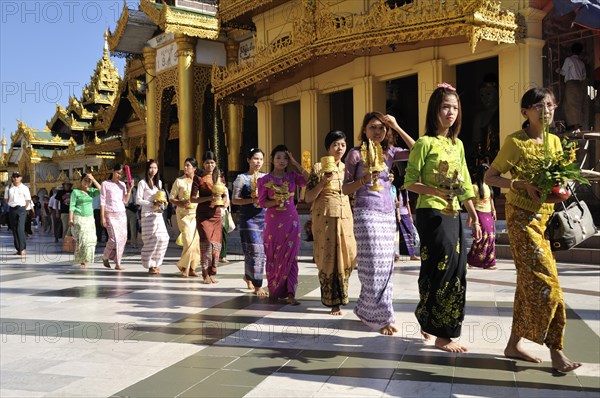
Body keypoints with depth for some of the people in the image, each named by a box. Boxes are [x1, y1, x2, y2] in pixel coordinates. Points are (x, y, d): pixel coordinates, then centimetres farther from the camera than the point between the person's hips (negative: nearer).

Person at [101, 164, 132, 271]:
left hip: (122, 214, 5)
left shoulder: (122, 184, 13)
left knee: (123, 238, -1)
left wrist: (129, 190, -4)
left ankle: (118, 263, 6)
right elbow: (102, 201, -3)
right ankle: (105, 258, 12)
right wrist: (102, 217, -9)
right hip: (110, 215, -5)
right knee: (114, 238, -12)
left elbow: (125, 201, 10)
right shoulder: (105, 184, 0)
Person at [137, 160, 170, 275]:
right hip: (148, 214, -6)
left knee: (163, 238, -4)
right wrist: (152, 204, -15)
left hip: (158, 214, 6)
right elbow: (138, 200, -8)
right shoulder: (142, 183, -2)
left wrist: (162, 203, 2)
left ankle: (156, 263, 13)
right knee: (152, 239, -10)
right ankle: (151, 266, 2)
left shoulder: (159, 182, 17)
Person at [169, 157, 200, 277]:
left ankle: (192, 268, 11)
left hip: (197, 213, 2)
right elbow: (172, 198, 3)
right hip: (183, 214, -2)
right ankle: (184, 266, 6)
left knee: (196, 241, 0)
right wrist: (180, 203, -15)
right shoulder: (179, 181, 4)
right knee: (189, 240, -12)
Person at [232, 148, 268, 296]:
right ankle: (257, 286, -4)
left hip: (264, 217, 5)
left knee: (262, 251, 8)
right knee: (255, 250, -10)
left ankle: (248, 276, 31)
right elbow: (234, 200, -4)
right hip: (248, 218, -4)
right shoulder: (242, 178, 1)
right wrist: (252, 200, -16)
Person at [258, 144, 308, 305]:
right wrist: (277, 201, -19)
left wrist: (296, 164, -10)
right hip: (273, 221, -1)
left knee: (290, 256, -3)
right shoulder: (265, 180, 0)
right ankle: (273, 290, 22)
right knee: (273, 256, 6)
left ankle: (289, 293, -3)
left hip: (291, 221, 1)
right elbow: (262, 202, -2)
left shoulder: (292, 176, 4)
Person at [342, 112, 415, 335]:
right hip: (366, 213, -5)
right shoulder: (356, 154, 0)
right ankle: (380, 316, 2)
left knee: (385, 264, 7)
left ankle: (367, 310, 20)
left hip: (388, 213, 5)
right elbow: (345, 189, 1)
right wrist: (364, 179, -16)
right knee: (374, 265, -8)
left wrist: (398, 128, -5)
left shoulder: (390, 152, 11)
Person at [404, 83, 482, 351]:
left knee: (455, 270, 9)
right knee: (447, 267, -10)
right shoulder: (425, 143, -6)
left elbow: (465, 184, 17)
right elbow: (410, 181, -9)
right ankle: (442, 334, 1)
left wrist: (474, 217, 14)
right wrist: (437, 192, -23)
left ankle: (427, 321, 27)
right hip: (431, 214, -7)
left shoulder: (458, 145, 15)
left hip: (453, 215, 8)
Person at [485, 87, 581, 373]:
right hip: (522, 217, -7)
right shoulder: (515, 141, -7)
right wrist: (522, 185, -19)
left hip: (546, 217, 7)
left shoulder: (555, 141, 11)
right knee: (545, 280, -10)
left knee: (529, 281, 9)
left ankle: (514, 344, 19)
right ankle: (556, 350, -2)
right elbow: (490, 177, -5)